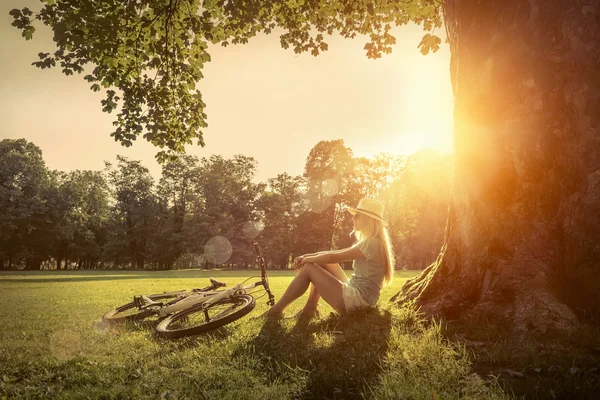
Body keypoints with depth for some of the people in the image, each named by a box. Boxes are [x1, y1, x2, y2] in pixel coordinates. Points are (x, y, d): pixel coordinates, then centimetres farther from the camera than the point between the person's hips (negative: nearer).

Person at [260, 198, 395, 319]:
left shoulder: (371, 243, -17)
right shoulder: (371, 242, 15)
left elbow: (333, 257, -17)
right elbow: (336, 254, 13)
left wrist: (305, 260, -2)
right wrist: (307, 256, 2)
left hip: (357, 300, -10)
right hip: (355, 295, 10)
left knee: (308, 268, -7)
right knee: (322, 261, 12)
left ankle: (276, 311, 3)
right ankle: (309, 308, 11)